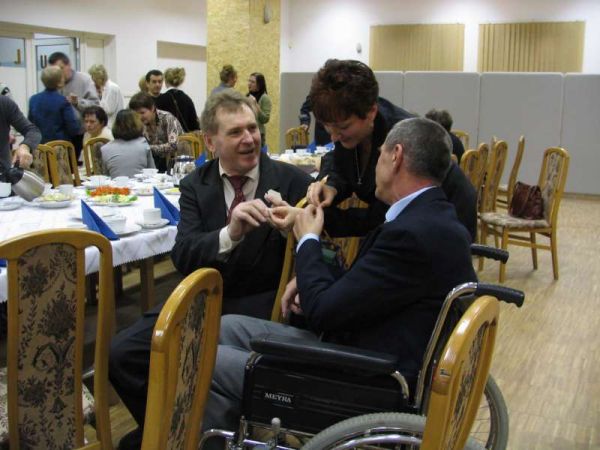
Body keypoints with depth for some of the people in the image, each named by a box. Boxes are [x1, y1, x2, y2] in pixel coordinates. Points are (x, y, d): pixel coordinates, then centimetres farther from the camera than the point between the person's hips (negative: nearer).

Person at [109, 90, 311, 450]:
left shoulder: (293, 181, -5)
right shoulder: (195, 186, 4)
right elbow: (183, 256, -10)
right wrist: (230, 234, -31)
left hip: (260, 307, -3)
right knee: (122, 353, -12)